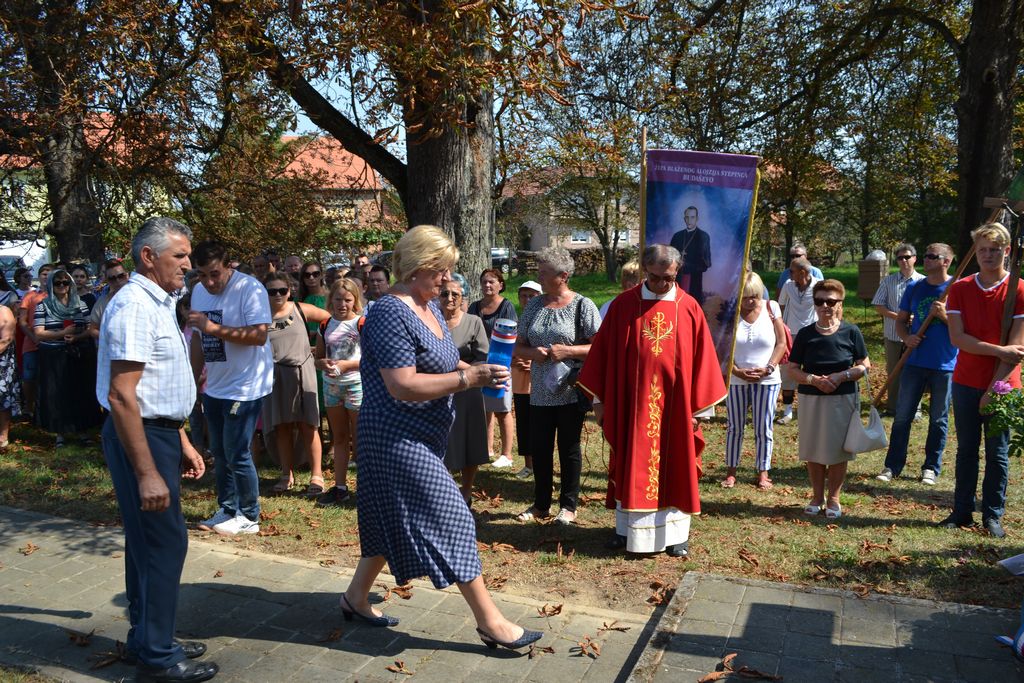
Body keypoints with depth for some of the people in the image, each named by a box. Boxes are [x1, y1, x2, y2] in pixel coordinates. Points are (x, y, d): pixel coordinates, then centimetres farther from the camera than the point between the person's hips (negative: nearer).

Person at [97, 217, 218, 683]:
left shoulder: (158, 304, 14)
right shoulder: (134, 306, -18)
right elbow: (122, 396, -24)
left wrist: (181, 442, 19)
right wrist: (147, 473, -25)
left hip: (158, 433, 10)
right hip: (140, 437, -10)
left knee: (148, 541, 17)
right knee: (164, 543, -4)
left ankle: (147, 640, 31)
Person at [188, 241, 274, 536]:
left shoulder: (249, 288, -17)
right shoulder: (199, 291, 7)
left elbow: (259, 335, -26)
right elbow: (198, 338, 14)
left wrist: (213, 328, -28)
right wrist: (193, 379, 15)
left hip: (244, 387, -8)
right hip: (214, 387, 8)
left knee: (237, 455, -3)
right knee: (219, 453, 15)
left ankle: (249, 517, 13)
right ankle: (227, 511, 29)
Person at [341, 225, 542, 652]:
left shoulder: (429, 305, 10)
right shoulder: (391, 313, -20)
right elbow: (402, 386, -27)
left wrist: (476, 371, 2)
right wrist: (468, 378, -26)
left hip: (421, 437, 10)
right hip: (399, 438, -10)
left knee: (394, 520, 19)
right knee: (449, 520, -6)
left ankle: (357, 596, 36)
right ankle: (490, 623, 3)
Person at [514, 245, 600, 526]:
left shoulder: (582, 305, -6)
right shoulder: (534, 306, 8)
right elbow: (519, 347, 11)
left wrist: (567, 350, -20)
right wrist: (533, 352, -11)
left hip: (571, 391, -4)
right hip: (540, 392, 4)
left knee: (569, 448, 7)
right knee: (539, 449, 11)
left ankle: (568, 505, 22)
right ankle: (540, 503, 27)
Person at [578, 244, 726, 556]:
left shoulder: (689, 308, -1)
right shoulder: (622, 305, -2)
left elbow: (701, 358, 0)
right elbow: (603, 353, 2)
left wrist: (698, 407, -2)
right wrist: (600, 400, 2)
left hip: (674, 404, 0)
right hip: (632, 402, 0)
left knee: (674, 468, 9)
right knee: (630, 466, 8)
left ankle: (675, 532, 20)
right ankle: (628, 528, 22)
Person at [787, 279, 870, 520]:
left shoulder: (851, 332, -2)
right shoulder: (805, 334, 1)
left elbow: (864, 366, 1)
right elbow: (792, 368, 1)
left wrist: (842, 376, -16)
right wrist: (813, 380, -16)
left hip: (843, 399, -1)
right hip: (811, 399, 1)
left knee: (837, 450, 4)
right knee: (813, 451, 9)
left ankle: (833, 498, 20)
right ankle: (817, 497, 25)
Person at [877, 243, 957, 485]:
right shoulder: (914, 288, 6)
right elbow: (901, 321, 11)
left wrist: (945, 315, -20)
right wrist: (906, 338, -9)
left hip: (945, 365, -3)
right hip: (915, 362, 3)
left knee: (938, 419, 9)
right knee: (902, 416, 4)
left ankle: (931, 468, 21)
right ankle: (892, 466, 12)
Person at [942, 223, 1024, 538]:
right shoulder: (960, 289, 3)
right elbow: (957, 338, -5)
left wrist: (993, 389, -13)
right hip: (966, 382, 2)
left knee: (997, 453, 6)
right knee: (966, 449, 10)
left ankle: (993, 515, 16)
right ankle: (962, 510, 18)